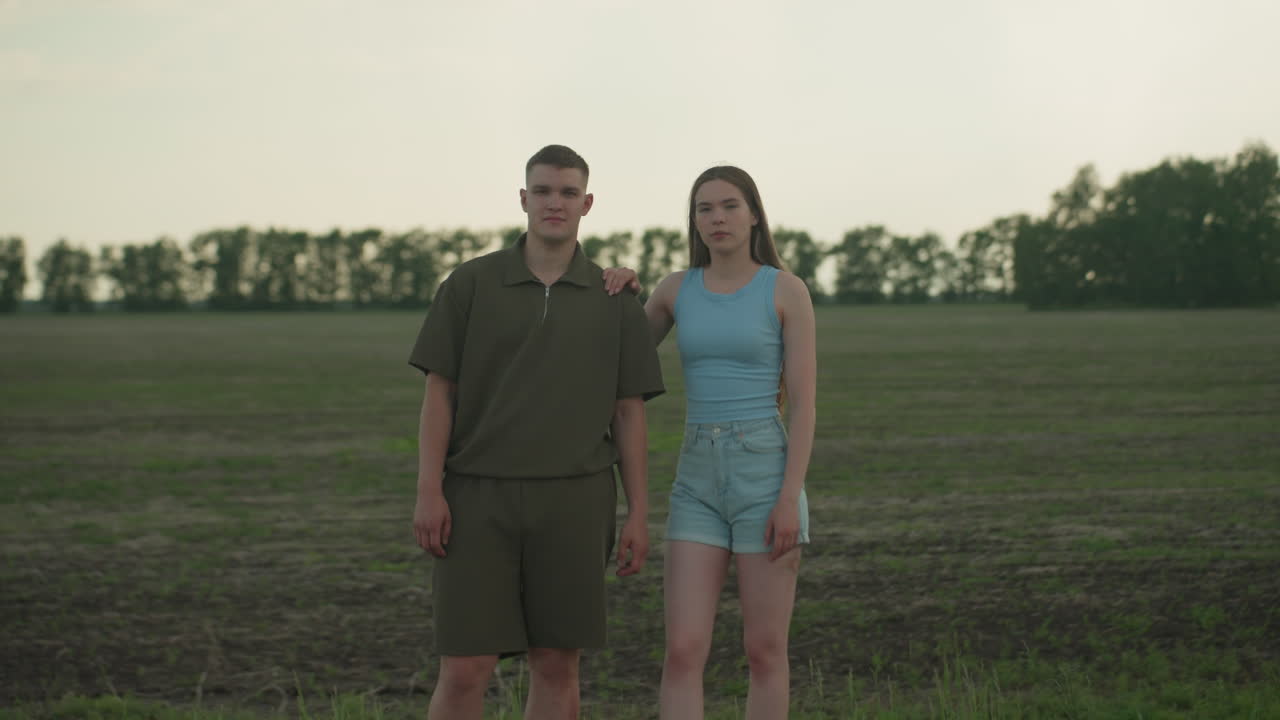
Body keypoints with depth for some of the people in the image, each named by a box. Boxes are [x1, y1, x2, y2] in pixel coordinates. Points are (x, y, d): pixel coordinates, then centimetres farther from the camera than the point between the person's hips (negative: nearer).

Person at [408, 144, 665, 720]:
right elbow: (439, 392, 0)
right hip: (480, 500, -1)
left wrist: (638, 514, 1)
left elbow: (629, 412, 7)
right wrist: (428, 493, -9)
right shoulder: (470, 284, 1)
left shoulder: (615, 301, 5)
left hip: (572, 503, 1)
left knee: (556, 666, 4)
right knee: (463, 672, -5)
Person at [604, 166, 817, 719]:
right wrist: (616, 293, 2)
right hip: (700, 485, 4)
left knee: (764, 652, 1)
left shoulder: (789, 290, -3)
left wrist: (791, 500, -15)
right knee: (682, 652, -6)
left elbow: (804, 403, -6)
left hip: (766, 478, -4)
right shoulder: (677, 288, 10)